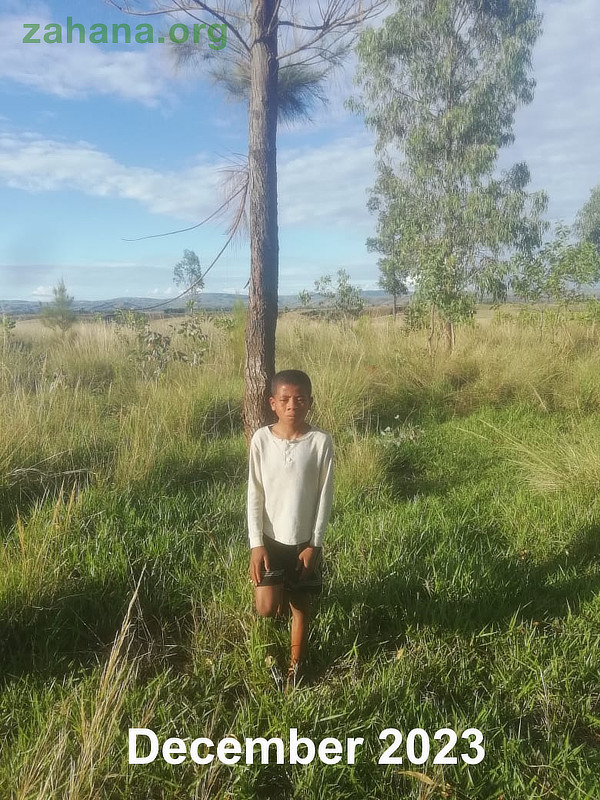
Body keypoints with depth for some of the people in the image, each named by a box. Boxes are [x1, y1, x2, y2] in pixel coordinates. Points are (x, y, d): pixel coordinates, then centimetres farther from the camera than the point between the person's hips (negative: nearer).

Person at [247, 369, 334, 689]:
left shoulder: (320, 441, -12)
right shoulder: (261, 439, -9)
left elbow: (325, 495, -7)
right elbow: (254, 494, -5)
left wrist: (314, 544, -7)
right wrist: (256, 543, -8)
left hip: (304, 540, 0)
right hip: (270, 539, 0)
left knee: (301, 605, 12)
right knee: (267, 609, -8)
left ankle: (295, 665, 36)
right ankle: (282, 598, 30)